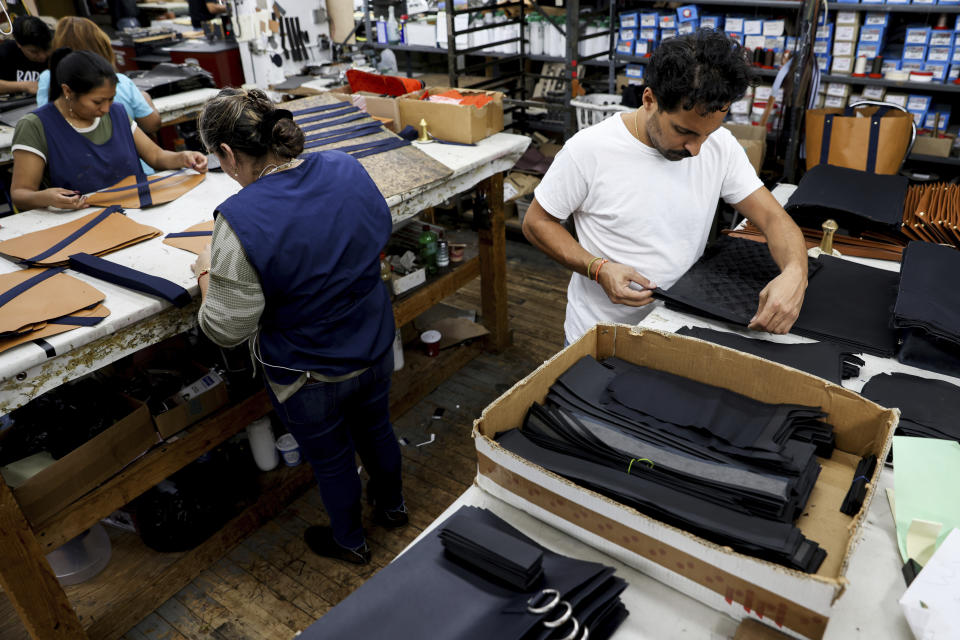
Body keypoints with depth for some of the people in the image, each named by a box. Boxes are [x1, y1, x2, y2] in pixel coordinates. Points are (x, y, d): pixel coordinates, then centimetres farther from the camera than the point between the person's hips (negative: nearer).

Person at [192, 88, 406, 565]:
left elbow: (226, 329, -22)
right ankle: (392, 506, 57)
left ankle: (349, 541, 49)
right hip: (376, 346, 5)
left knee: (330, 458, 22)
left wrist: (207, 274, -5)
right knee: (375, 426, 30)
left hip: (309, 374, -5)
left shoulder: (240, 221, -30)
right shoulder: (346, 169, -13)